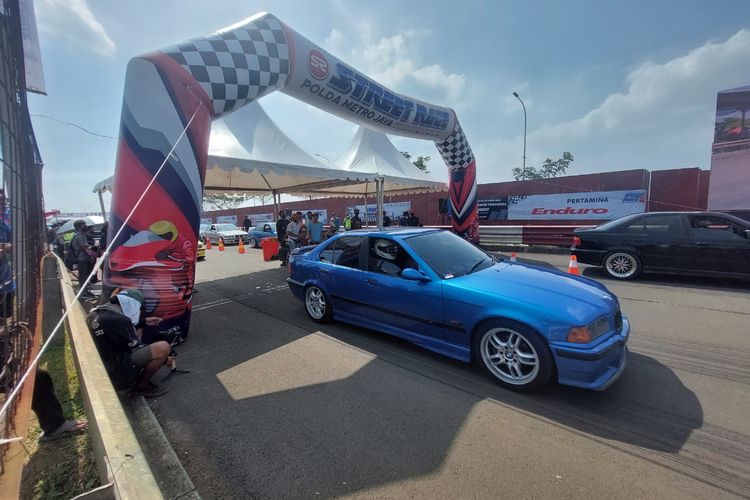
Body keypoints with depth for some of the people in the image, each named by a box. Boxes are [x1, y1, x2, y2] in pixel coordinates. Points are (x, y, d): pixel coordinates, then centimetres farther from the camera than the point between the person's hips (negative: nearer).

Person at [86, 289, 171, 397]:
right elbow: (136, 348, -16)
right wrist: (164, 359, -6)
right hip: (115, 375, -10)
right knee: (163, 347, -22)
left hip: (100, 370, 10)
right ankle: (141, 386, 2)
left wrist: (144, 321, 26)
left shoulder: (97, 312, 3)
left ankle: (138, 377, 12)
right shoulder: (117, 319, -24)